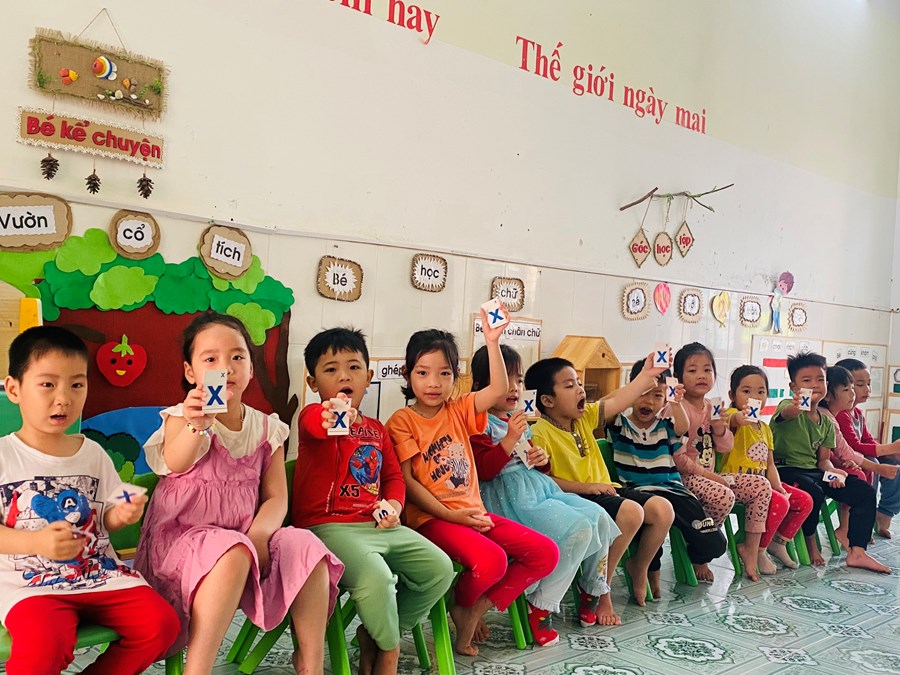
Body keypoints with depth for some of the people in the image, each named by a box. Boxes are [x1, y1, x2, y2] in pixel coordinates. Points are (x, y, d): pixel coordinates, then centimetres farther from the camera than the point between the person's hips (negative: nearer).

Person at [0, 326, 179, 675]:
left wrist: (120, 515, -8)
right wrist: (36, 542, -22)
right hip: (28, 582, -4)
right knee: (45, 644, -34)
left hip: (97, 572, 4)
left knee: (161, 622, -15)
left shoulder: (94, 454, 9)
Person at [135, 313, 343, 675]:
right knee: (232, 553, -36)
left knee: (306, 548, -22)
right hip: (182, 537, -4)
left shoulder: (267, 428, 8)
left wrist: (258, 533, -18)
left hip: (246, 538, 4)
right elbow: (175, 463, -26)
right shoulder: (184, 417, -2)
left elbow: (277, 497, 3)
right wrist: (196, 426, -47)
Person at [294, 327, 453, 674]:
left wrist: (394, 505, -2)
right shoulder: (311, 416, -5)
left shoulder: (376, 429, 18)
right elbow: (315, 423, -31)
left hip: (377, 525, 7)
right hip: (327, 525, -7)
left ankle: (374, 634, 12)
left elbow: (394, 476, 21)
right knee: (376, 577, -32)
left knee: (440, 568, -2)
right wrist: (332, 417, -57)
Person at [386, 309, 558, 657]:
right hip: (431, 518, -6)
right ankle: (460, 606, 3)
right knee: (490, 560, -32)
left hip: (473, 511, 7)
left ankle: (479, 607, 2)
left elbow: (499, 388, 0)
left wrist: (492, 342, -9)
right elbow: (407, 481, -9)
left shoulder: (458, 410, 11)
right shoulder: (401, 422, -4)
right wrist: (449, 514, -15)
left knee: (546, 553, -4)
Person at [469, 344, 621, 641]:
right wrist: (510, 440, -26)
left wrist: (541, 458, 9)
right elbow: (482, 469, -19)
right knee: (578, 528, -23)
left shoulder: (519, 420, 20)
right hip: (510, 495, -9)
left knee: (599, 518, -2)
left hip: (539, 487, 9)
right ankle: (539, 608, -12)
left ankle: (594, 593, 17)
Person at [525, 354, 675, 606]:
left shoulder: (584, 417, 10)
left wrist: (646, 375, 7)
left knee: (663, 509, -3)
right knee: (631, 511, -30)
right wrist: (585, 487, -21)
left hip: (604, 492, 9)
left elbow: (616, 402, 12)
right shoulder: (540, 434, -15)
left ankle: (639, 566, 22)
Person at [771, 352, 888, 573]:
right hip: (785, 470, -8)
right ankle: (809, 540, -6)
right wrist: (795, 408, -62)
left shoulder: (826, 422, 13)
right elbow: (786, 414, -37)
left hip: (813, 471, 8)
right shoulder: (788, 406, -9)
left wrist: (832, 472, -11)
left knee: (864, 491, -3)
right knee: (814, 493, -36)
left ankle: (857, 552, -2)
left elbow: (824, 459, 13)